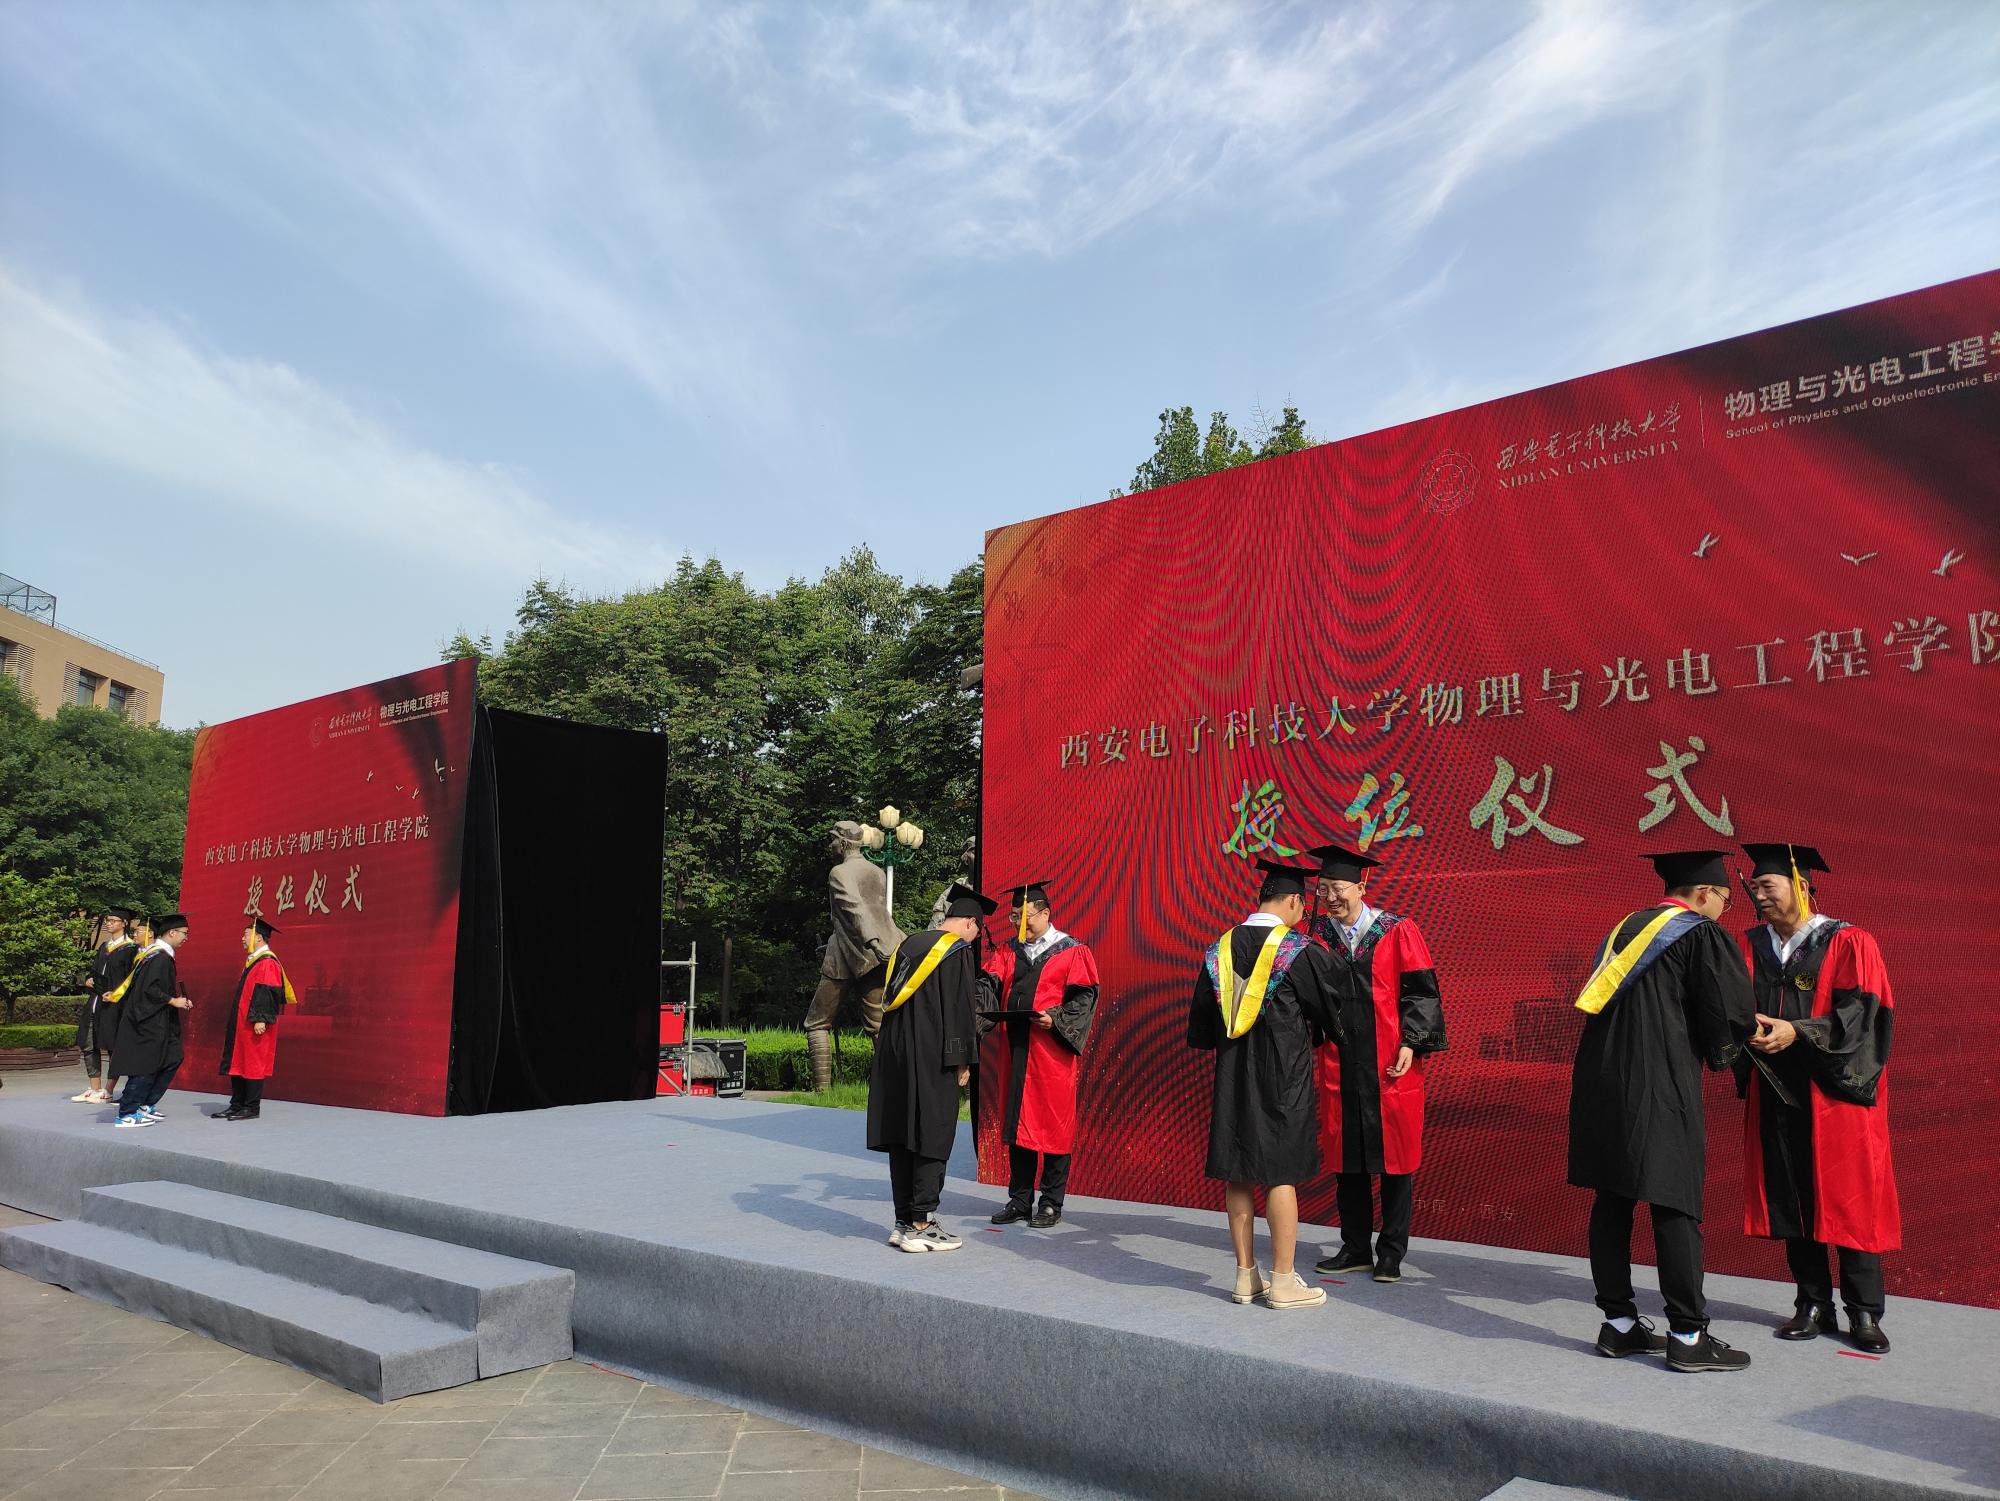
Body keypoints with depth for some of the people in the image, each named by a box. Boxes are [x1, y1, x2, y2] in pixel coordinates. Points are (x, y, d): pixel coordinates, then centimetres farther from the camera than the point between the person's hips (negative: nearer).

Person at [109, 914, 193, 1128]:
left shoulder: (157, 953, 13)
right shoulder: (160, 957, -18)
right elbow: (150, 989, -26)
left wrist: (178, 1001, 15)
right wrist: (173, 1001, -17)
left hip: (156, 1023, 11)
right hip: (150, 1022, -11)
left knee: (172, 1060, 13)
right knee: (145, 1067, -4)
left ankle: (146, 1105, 19)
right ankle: (127, 1114, 4)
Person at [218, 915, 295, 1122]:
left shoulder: (267, 963, -15)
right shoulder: (253, 961, 17)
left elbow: (268, 993, -22)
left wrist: (260, 1019, -26)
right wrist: (234, 1021, 23)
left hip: (255, 1026, -10)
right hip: (241, 1023, 10)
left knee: (253, 1064, -4)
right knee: (238, 1063, 11)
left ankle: (252, 1108, 1)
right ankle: (237, 1106, 17)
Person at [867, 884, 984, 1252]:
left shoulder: (909, 944, 14)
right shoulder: (958, 952, -8)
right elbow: (959, 1009, -12)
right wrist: (962, 1061, -8)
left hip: (894, 1054, 8)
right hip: (931, 1057, -7)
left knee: (901, 1138, 10)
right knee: (931, 1139, -2)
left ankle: (904, 1222, 16)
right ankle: (920, 1226, -1)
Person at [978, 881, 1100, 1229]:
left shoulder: (1071, 951, -1)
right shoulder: (1008, 951, 13)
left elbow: (1086, 996, -5)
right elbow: (989, 985, 3)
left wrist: (1056, 1018, -19)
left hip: (1053, 1051, -5)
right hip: (1015, 1051, 5)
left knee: (1054, 1125, 0)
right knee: (1018, 1123, 10)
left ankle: (1051, 1204, 11)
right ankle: (1019, 1200, 20)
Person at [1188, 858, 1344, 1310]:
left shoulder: (1220, 948, 3)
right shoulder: (1300, 951, -12)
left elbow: (1202, 1025, 10)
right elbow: (1330, 1010, -1)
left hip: (1232, 1074, 5)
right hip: (1283, 1074, -5)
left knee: (1238, 1174, 9)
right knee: (1281, 1174, 1)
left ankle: (1246, 1276, 16)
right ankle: (1283, 1282, 6)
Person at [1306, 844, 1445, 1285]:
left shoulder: (1397, 931, -6)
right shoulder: (1318, 934, 3)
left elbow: (1420, 990, -5)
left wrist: (1410, 1044, -14)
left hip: (1389, 1067, -3)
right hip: (1340, 1067, 3)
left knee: (1395, 1158, 5)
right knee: (1347, 1158, 10)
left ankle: (1391, 1254, 17)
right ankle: (1355, 1249, 22)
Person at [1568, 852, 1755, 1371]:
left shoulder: (1626, 930, 18)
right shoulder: (1702, 935, -4)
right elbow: (1731, 1014, -9)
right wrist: (1720, 1053, 12)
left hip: (1600, 1082, 7)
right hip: (1659, 1089, -7)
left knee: (1613, 1201, 9)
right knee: (1674, 1207, -1)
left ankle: (1618, 1323, 16)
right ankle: (1688, 1337, 4)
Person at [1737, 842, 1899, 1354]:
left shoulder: (1848, 944, -3)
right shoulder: (1751, 946, 9)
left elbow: (1860, 1015, -11)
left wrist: (1796, 1032, -23)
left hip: (1836, 1093, -4)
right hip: (1776, 1094, 4)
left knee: (1849, 1200, 0)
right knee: (1791, 1199, 6)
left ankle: (1864, 1313, 11)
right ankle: (1813, 1305, 17)